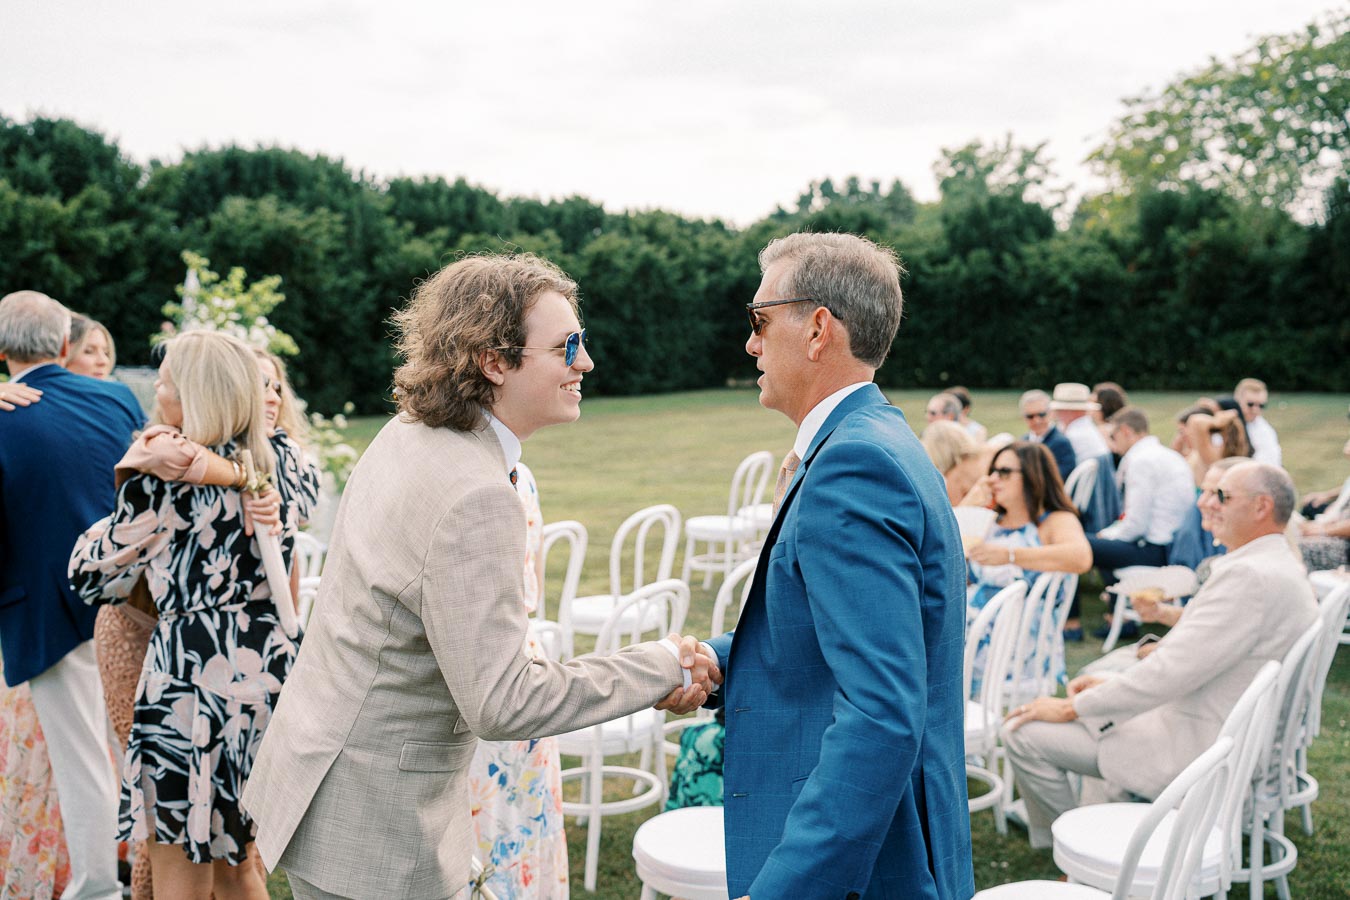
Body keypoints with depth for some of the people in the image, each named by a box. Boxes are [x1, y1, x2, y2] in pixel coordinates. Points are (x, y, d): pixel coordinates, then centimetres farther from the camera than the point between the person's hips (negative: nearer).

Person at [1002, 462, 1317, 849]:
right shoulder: (1282, 567, 9)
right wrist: (1113, 684, 10)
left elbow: (1172, 671, -26)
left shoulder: (1252, 577, -25)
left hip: (1194, 746, -11)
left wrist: (1072, 708, -18)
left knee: (1024, 733, -10)